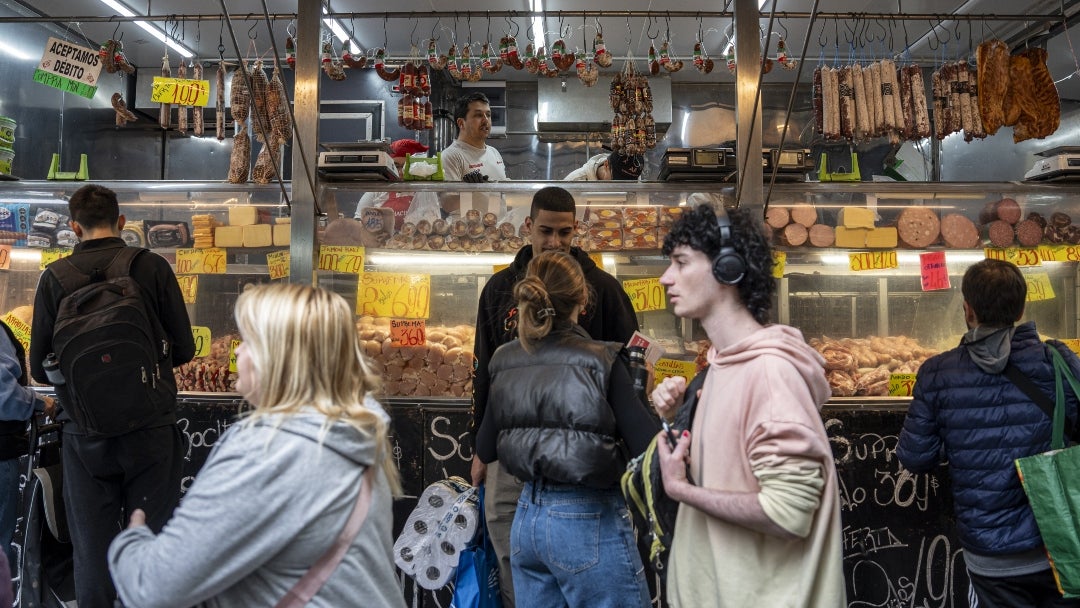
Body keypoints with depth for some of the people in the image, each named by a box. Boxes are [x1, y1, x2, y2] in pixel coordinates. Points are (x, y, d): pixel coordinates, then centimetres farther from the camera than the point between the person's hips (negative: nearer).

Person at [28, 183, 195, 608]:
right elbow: (183, 349, -3)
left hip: (85, 433, 1)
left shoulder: (54, 278, -3)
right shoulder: (152, 267, -6)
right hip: (150, 428, -1)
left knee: (92, 550, 12)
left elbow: (40, 369, 1)